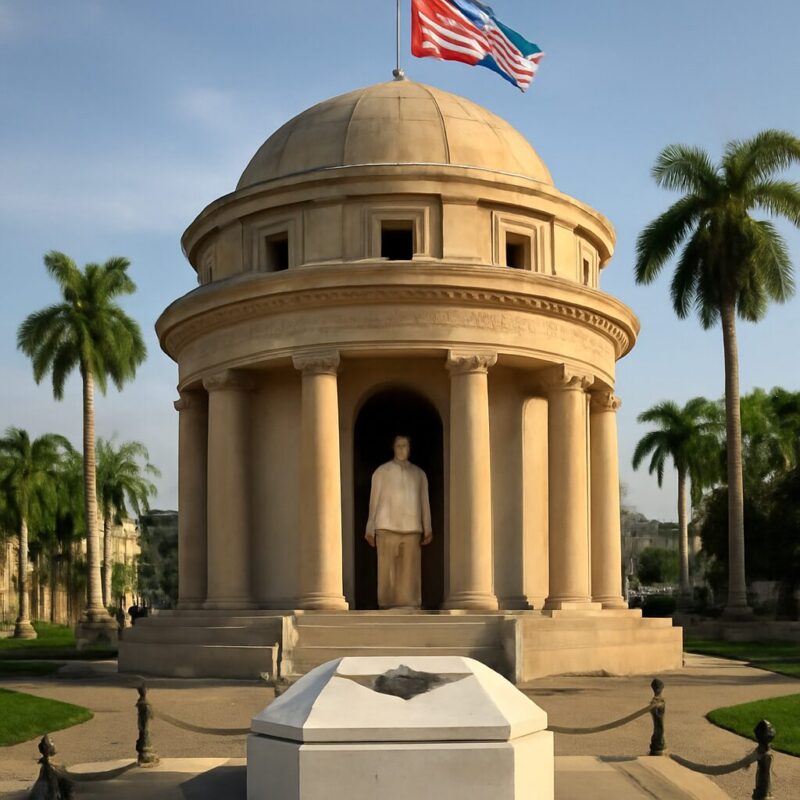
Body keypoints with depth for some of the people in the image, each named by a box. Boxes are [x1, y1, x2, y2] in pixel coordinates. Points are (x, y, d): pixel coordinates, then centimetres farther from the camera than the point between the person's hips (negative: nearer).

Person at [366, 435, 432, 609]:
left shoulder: (419, 474, 13)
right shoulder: (381, 472, 6)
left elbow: (424, 502, 12)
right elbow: (374, 502, 5)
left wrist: (428, 529, 7)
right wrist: (370, 530, 3)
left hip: (412, 530, 2)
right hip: (387, 528, -2)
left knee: (410, 572, -3)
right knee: (387, 570, -5)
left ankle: (409, 607, -1)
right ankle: (387, 607, -2)